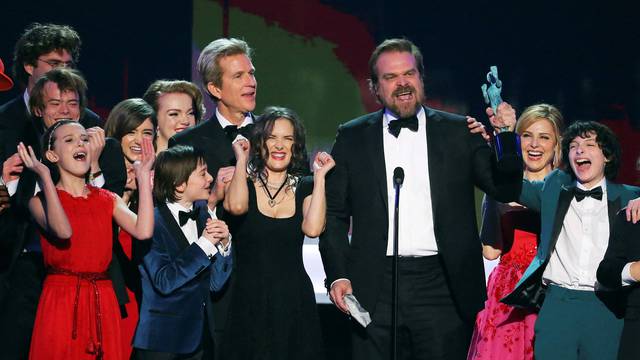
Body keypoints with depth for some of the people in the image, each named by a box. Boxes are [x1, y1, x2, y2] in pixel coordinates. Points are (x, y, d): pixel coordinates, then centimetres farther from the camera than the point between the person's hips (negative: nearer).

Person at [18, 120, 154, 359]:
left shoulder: (107, 200, 10)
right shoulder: (40, 201, -1)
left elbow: (143, 231, -8)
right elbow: (63, 232, -23)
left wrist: (143, 177, -3)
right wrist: (45, 177, -19)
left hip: (102, 304, 4)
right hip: (60, 301, -4)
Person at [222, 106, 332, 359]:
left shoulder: (305, 187, 7)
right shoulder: (242, 182, 3)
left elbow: (313, 228, -13)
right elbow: (236, 206, -22)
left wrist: (320, 176, -8)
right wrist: (241, 160, -8)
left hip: (295, 300, 2)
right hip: (249, 301, -2)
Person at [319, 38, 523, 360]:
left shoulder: (459, 132, 8)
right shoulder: (352, 138, 9)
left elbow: (505, 190, 2)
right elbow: (334, 214, 9)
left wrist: (506, 136, -13)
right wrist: (337, 276, -1)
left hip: (442, 288, 0)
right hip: (375, 288, 0)